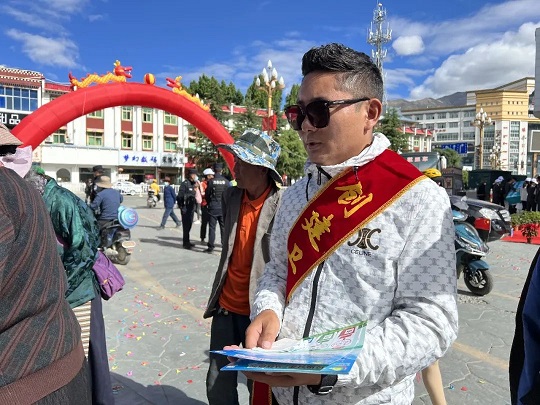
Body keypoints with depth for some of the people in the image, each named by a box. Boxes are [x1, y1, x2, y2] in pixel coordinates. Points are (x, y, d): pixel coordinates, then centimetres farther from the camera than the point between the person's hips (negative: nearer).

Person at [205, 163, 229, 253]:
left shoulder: (211, 181, -7)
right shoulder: (226, 181, -4)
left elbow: (207, 195, -2)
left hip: (213, 207, -1)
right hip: (223, 208, 1)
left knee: (212, 227, 4)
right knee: (224, 227, 9)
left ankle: (211, 247, 5)